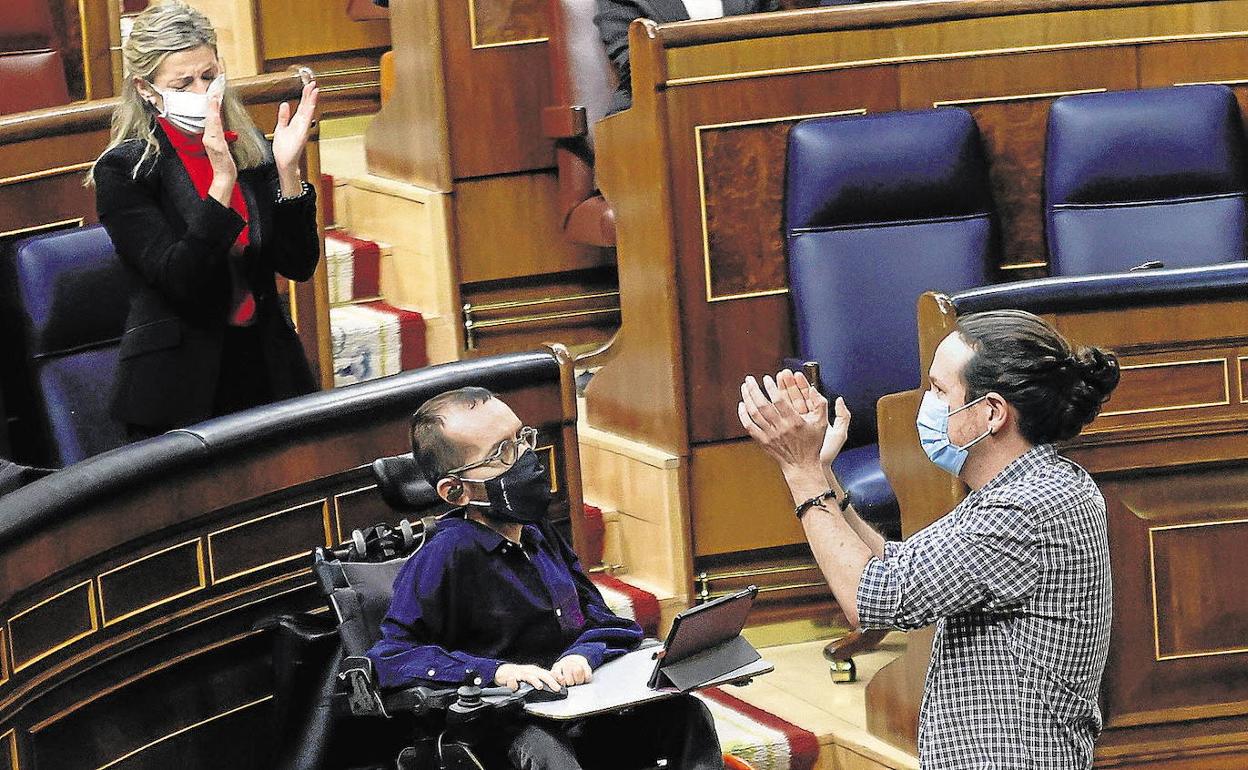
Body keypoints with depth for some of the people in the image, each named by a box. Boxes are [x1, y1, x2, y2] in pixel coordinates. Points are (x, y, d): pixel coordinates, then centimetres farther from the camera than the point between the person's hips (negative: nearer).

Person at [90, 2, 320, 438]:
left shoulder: (251, 152, 4)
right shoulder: (123, 172, -9)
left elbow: (298, 266, -1)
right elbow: (179, 281, -20)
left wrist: (287, 168, -12)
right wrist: (222, 179, -27)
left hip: (267, 372, 4)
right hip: (181, 388, -4)